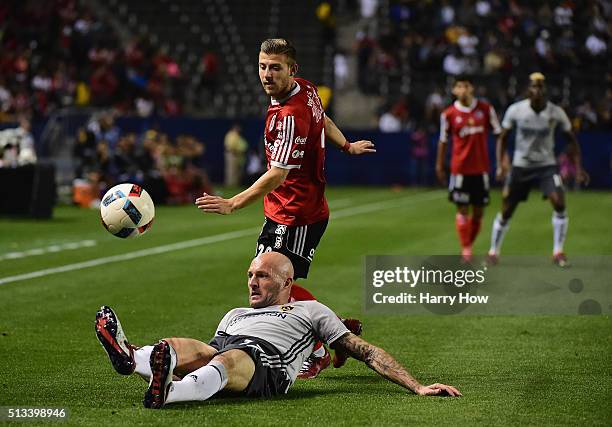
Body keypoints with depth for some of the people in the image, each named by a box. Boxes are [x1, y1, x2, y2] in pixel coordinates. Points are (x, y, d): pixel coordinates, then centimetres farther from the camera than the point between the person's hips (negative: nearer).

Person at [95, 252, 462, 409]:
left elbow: (366, 352, 23)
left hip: (263, 363, -4)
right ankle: (131, 358, -66)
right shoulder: (236, 314, 44)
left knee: (228, 360, -40)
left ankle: (169, 392, -73)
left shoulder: (311, 311, 31)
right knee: (195, 349, -32)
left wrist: (418, 387, 12)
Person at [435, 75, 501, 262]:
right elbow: (443, 141, 8)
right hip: (460, 168, -2)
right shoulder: (448, 114, -2)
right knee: (462, 210, -4)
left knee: (479, 211, 6)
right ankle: (465, 249, 1)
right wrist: (439, 166, 11)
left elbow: (498, 134, 6)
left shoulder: (486, 109, 1)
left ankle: (469, 244, 21)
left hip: (481, 168, 2)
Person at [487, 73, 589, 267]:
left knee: (559, 203, -20)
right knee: (506, 211, 2)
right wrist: (500, 164, -11)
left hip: (547, 165, 0)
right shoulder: (515, 110, -11)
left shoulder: (556, 112, -10)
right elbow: (502, 138, 1)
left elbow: (571, 140, 3)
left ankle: (558, 252, -8)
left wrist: (578, 168, -5)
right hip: (520, 166, 0)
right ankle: (493, 251, 21)